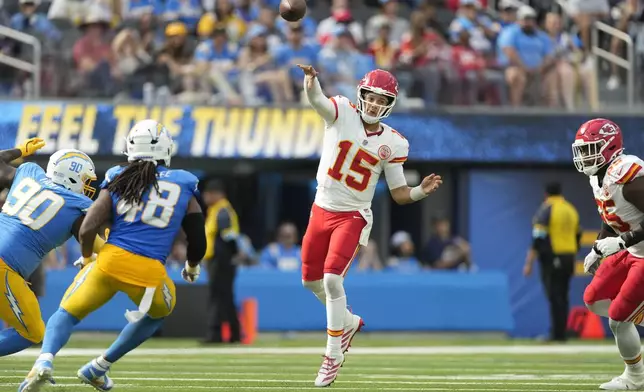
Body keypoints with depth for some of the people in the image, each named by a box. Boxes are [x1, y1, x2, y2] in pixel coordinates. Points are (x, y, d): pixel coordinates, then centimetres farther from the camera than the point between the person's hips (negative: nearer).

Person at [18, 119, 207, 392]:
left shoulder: (119, 181, 11)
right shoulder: (183, 188, 13)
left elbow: (87, 230, 3)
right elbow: (198, 243, 16)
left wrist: (87, 258, 23)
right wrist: (192, 268, 38)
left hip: (111, 260, 0)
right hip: (150, 271, 0)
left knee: (67, 313, 16)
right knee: (158, 313, 32)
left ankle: (45, 361, -15)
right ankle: (99, 367, 28)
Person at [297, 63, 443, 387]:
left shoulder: (393, 144, -5)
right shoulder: (342, 112, -9)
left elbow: (399, 193, 1)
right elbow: (317, 101, -32)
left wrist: (421, 191, -21)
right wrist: (310, 81, -56)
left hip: (353, 217, -3)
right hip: (322, 210, 3)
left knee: (332, 279, -17)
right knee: (311, 279, 13)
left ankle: (334, 354, -5)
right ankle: (348, 321, 41)